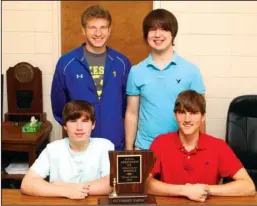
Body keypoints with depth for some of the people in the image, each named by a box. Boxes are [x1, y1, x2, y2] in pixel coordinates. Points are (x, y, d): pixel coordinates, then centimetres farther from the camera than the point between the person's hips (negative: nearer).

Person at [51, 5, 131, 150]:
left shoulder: (122, 62, 0)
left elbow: (128, 103, 9)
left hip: (115, 143, 2)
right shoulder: (66, 62, -6)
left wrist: (117, 125, 6)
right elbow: (58, 103, 2)